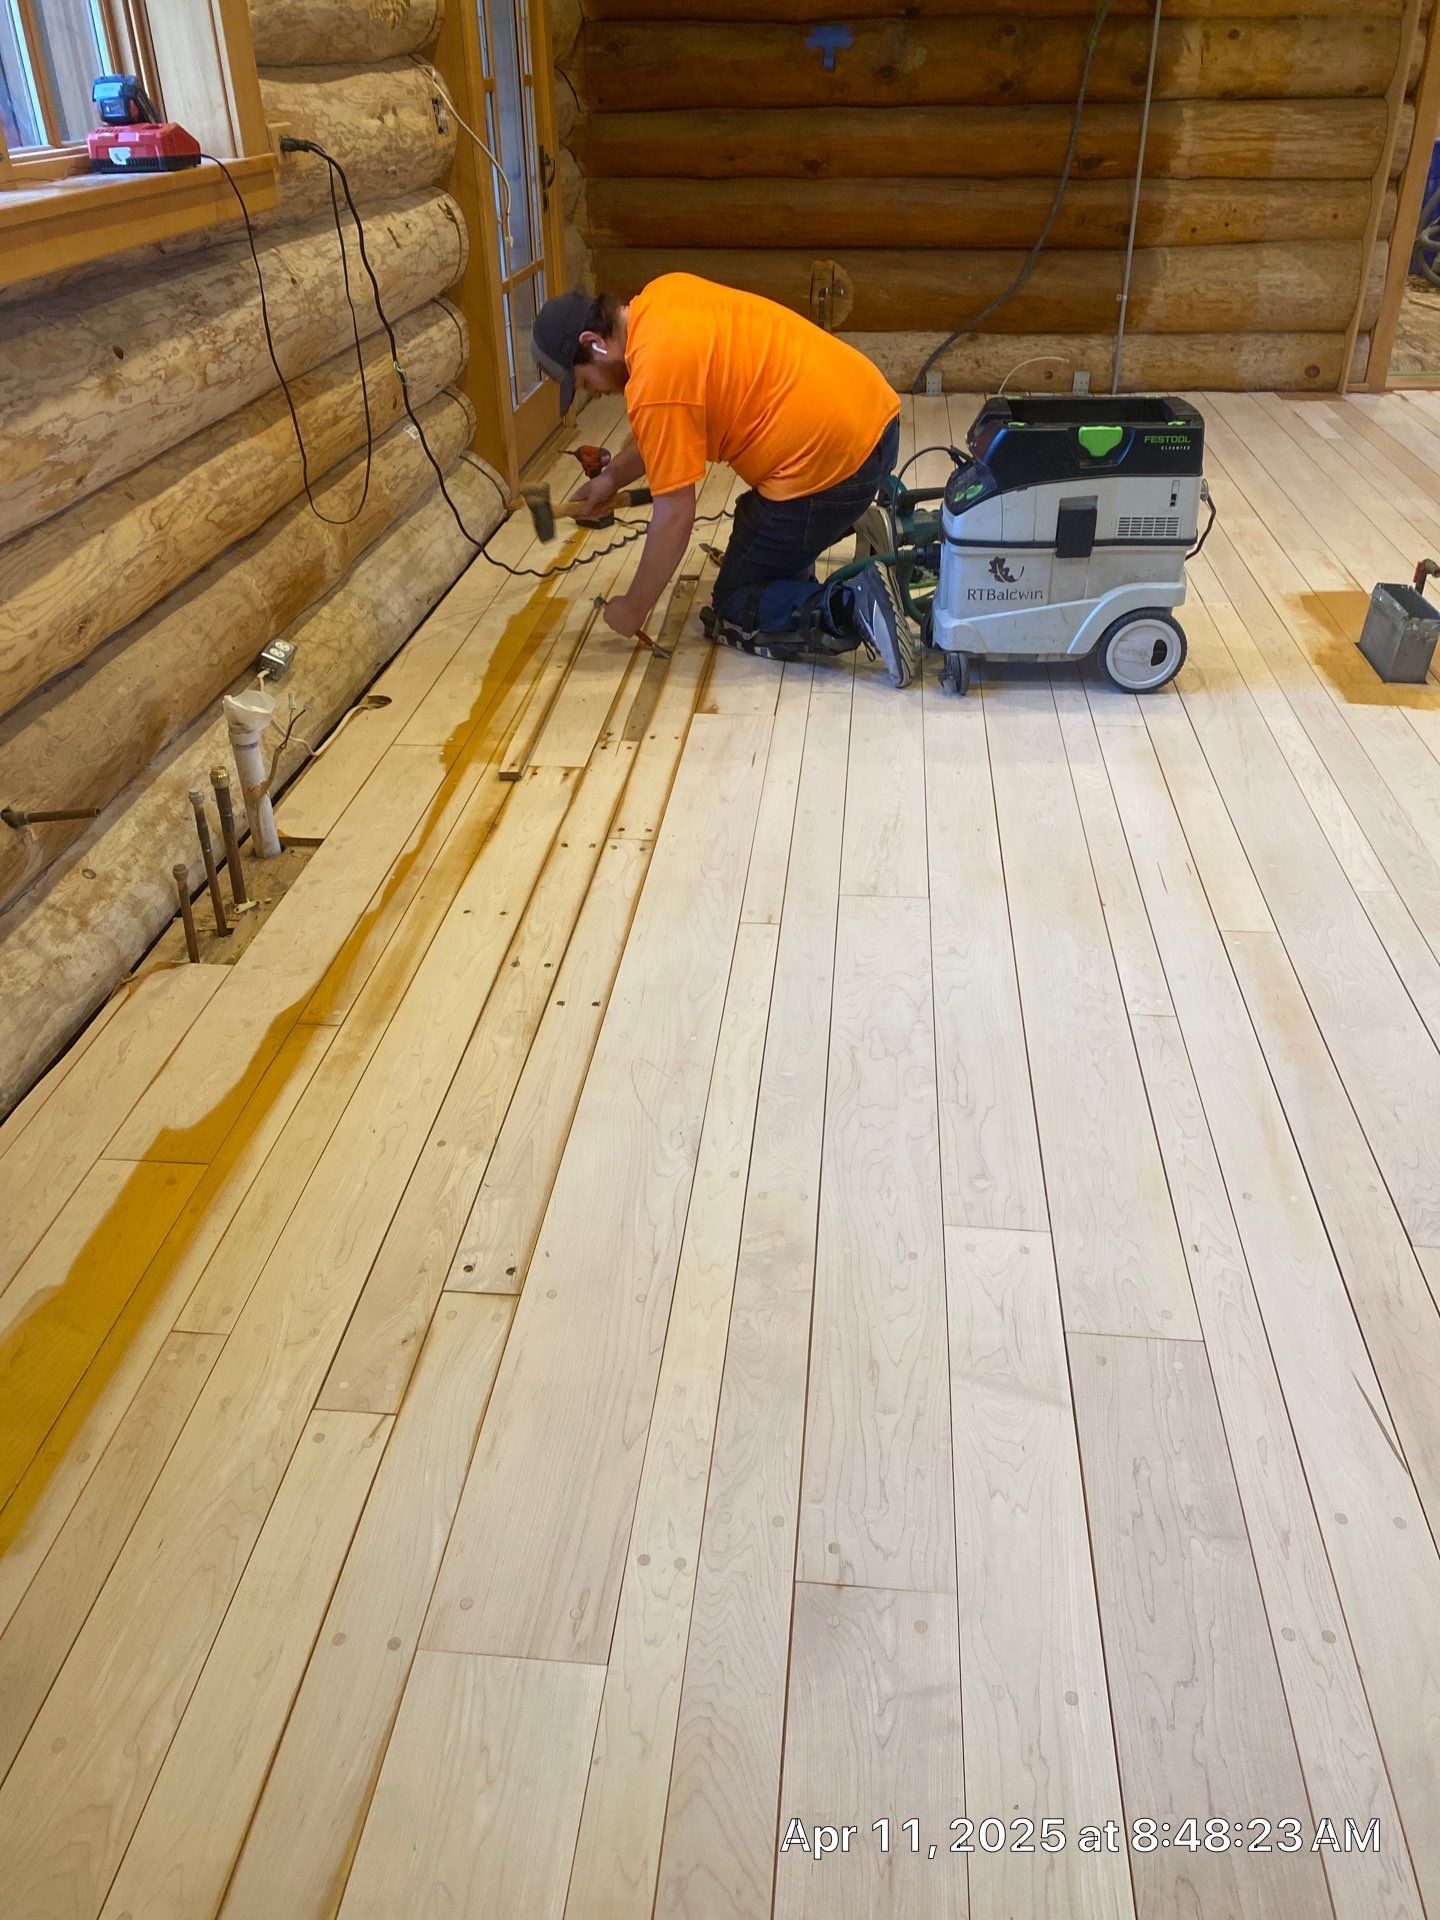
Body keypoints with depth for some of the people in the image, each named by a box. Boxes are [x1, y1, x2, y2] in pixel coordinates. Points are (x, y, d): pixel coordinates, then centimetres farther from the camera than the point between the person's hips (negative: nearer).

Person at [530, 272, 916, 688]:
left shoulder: (655, 378, -18)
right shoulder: (664, 294, 8)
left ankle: (848, 607, -14)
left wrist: (633, 609, -3)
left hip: (831, 460, -10)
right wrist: (613, 476, 23)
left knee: (734, 613, 5)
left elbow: (674, 516, -14)